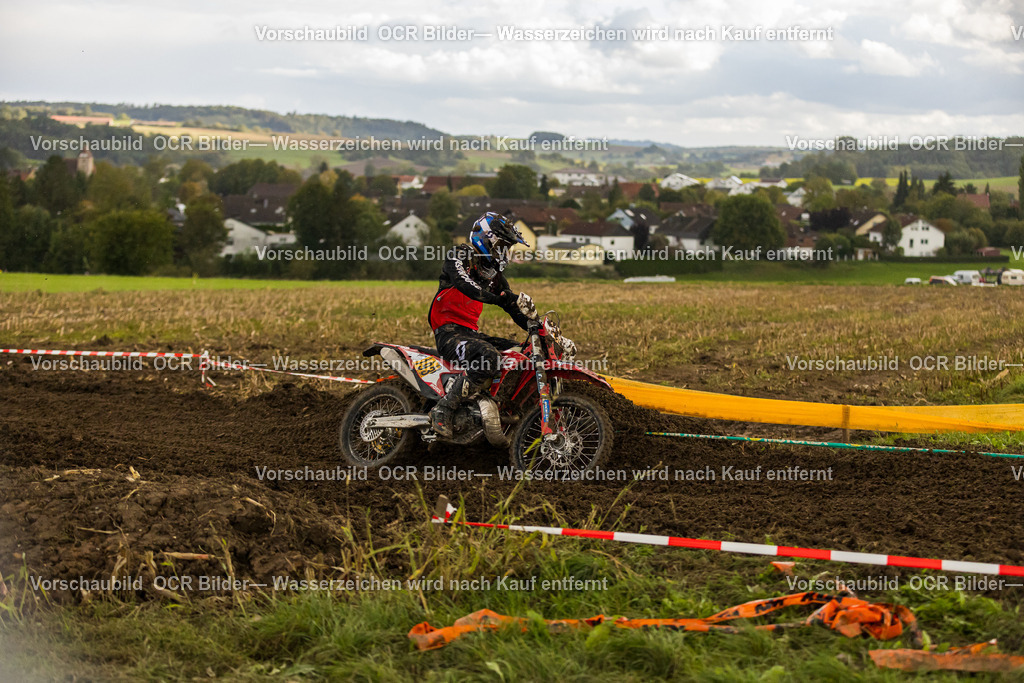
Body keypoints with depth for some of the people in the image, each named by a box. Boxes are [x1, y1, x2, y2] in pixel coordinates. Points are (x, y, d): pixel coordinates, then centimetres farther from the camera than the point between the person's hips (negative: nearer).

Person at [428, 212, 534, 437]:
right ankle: (442, 410, -29)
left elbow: (513, 308, 16)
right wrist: (501, 297, -41)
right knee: (489, 358, -35)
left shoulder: (494, 274, 18)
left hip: (472, 332, 8)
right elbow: (465, 285, -28)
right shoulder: (460, 256, -6)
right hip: (449, 332, -8)